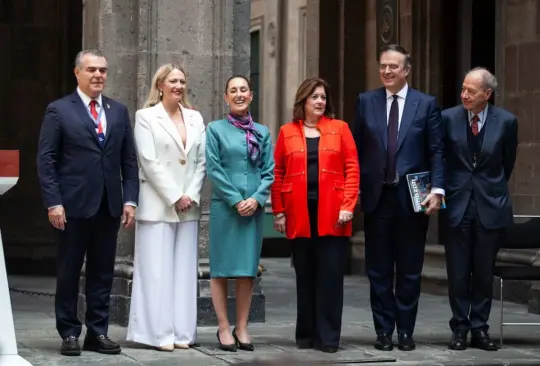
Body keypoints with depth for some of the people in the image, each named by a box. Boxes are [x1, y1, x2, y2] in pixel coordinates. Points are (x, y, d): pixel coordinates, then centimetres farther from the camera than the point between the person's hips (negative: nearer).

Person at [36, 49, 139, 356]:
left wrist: (130, 200, 1)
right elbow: (46, 160, -4)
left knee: (103, 273, 7)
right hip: (74, 205, -4)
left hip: (109, 206, 4)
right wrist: (53, 203, -12)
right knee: (69, 273, 4)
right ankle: (69, 333, 12)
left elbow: (129, 160, 11)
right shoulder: (59, 111, -1)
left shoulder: (119, 111, 12)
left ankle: (98, 332, 14)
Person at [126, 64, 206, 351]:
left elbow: (202, 161, 8)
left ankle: (182, 331, 7)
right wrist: (174, 197, -12)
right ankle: (159, 333, -1)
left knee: (184, 269, 4)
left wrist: (191, 195, -5)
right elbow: (149, 162, -9)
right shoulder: (146, 117, -1)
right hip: (157, 205, -4)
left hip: (188, 205, 4)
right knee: (157, 269, -4)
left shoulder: (195, 118, 12)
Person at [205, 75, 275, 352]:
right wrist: (236, 200, -11)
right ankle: (224, 328, 4)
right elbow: (213, 169, -4)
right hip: (224, 207, -3)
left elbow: (269, 172, 6)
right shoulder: (215, 129, 2)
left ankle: (242, 328, 10)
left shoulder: (262, 132, 10)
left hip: (254, 207, 3)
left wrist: (256, 199, -9)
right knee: (221, 267, -1)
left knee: (247, 268, 5)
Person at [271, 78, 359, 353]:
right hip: (299, 214, 1)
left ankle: (328, 336, 2)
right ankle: (306, 333, 14)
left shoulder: (339, 128, 6)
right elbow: (278, 174, 7)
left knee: (330, 274, -2)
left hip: (332, 214, -1)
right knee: (305, 275, 7)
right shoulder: (287, 132, 8)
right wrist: (278, 211, 0)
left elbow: (352, 169, 1)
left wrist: (348, 206, -8)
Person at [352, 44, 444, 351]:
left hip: (413, 198, -1)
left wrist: (437, 190, -12)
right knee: (379, 270, 6)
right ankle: (384, 330, 15)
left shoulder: (426, 104, 1)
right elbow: (357, 149, 5)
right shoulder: (366, 101, 6)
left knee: (410, 270, 6)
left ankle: (406, 331, 15)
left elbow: (437, 151, -1)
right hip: (377, 196, 1)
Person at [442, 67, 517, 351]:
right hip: (457, 203, 0)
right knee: (458, 273, 3)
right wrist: (440, 189, 6)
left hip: (491, 205, 0)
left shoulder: (506, 121, -5)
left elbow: (507, 162, 9)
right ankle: (460, 328, 12)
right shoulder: (448, 118, -6)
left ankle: (480, 329, 13)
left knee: (484, 273, 5)